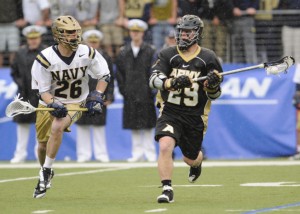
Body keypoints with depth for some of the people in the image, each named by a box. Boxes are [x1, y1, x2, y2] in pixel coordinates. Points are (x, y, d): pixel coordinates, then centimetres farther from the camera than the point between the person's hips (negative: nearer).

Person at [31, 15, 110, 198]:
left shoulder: (87, 53, -14)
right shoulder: (45, 58, -19)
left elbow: (104, 75, 2)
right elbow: (43, 91, -13)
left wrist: (97, 95, -10)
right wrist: (53, 105, -32)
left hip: (75, 103, -1)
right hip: (50, 103, 1)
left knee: (57, 128, -29)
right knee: (43, 143, 6)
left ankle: (46, 172, -16)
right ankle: (46, 174, 38)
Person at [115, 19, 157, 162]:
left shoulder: (150, 52, 1)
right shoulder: (123, 53, 9)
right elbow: (119, 73, 10)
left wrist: (151, 90, -8)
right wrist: (123, 90, 2)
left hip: (146, 95, -3)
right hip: (130, 95, 3)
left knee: (148, 126, -2)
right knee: (134, 126, 3)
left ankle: (150, 153, 3)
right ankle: (137, 153, 8)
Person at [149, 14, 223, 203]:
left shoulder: (208, 58, -1)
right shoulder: (168, 55, 2)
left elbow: (214, 95, 1)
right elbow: (154, 80, -12)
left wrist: (212, 85, -23)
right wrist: (173, 83, -30)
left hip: (195, 116, 0)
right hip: (170, 112, 0)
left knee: (191, 158, 13)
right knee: (165, 146, -25)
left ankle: (198, 162, 52)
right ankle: (167, 189, -17)